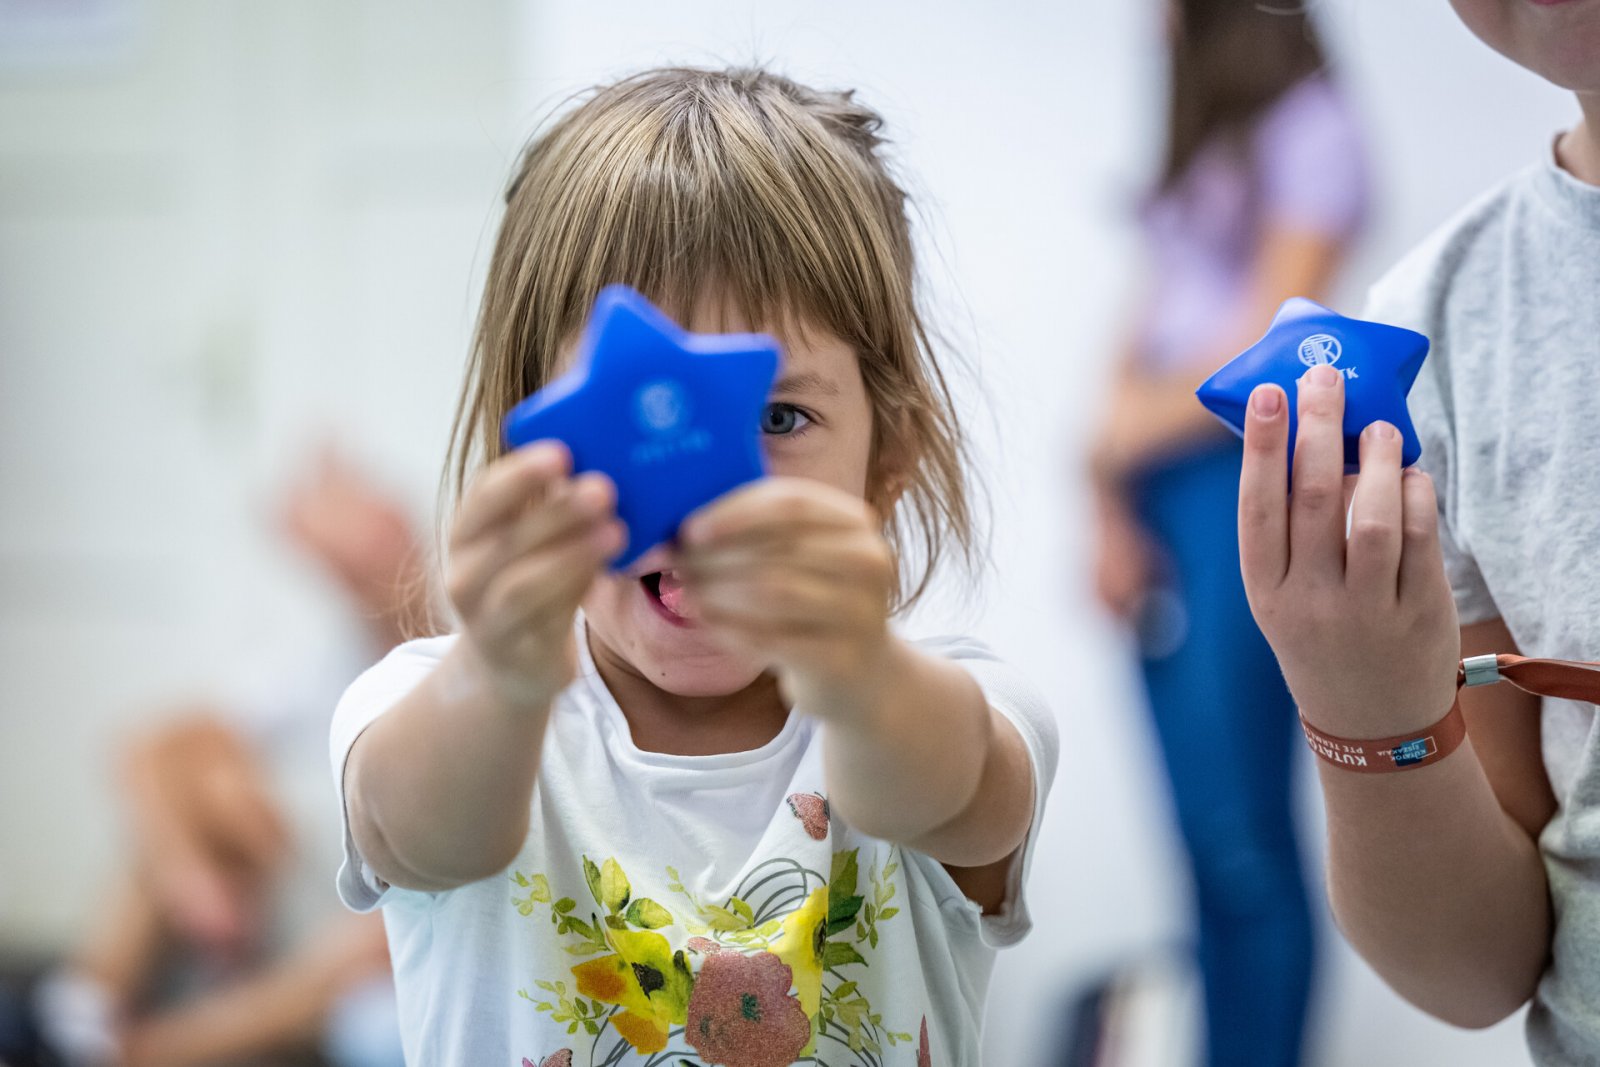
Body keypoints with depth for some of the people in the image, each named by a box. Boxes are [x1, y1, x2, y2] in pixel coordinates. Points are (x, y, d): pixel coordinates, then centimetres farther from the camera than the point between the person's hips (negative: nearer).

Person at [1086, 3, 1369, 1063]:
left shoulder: (1308, 125, -3)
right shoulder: (1207, 143, 20)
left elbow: (1273, 340, -9)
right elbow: (1151, 325, 14)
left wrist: (1128, 434, -2)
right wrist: (1112, 505, 4)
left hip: (1249, 486, -7)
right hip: (1163, 496, 7)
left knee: (1240, 829, -9)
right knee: (1204, 832, 5)